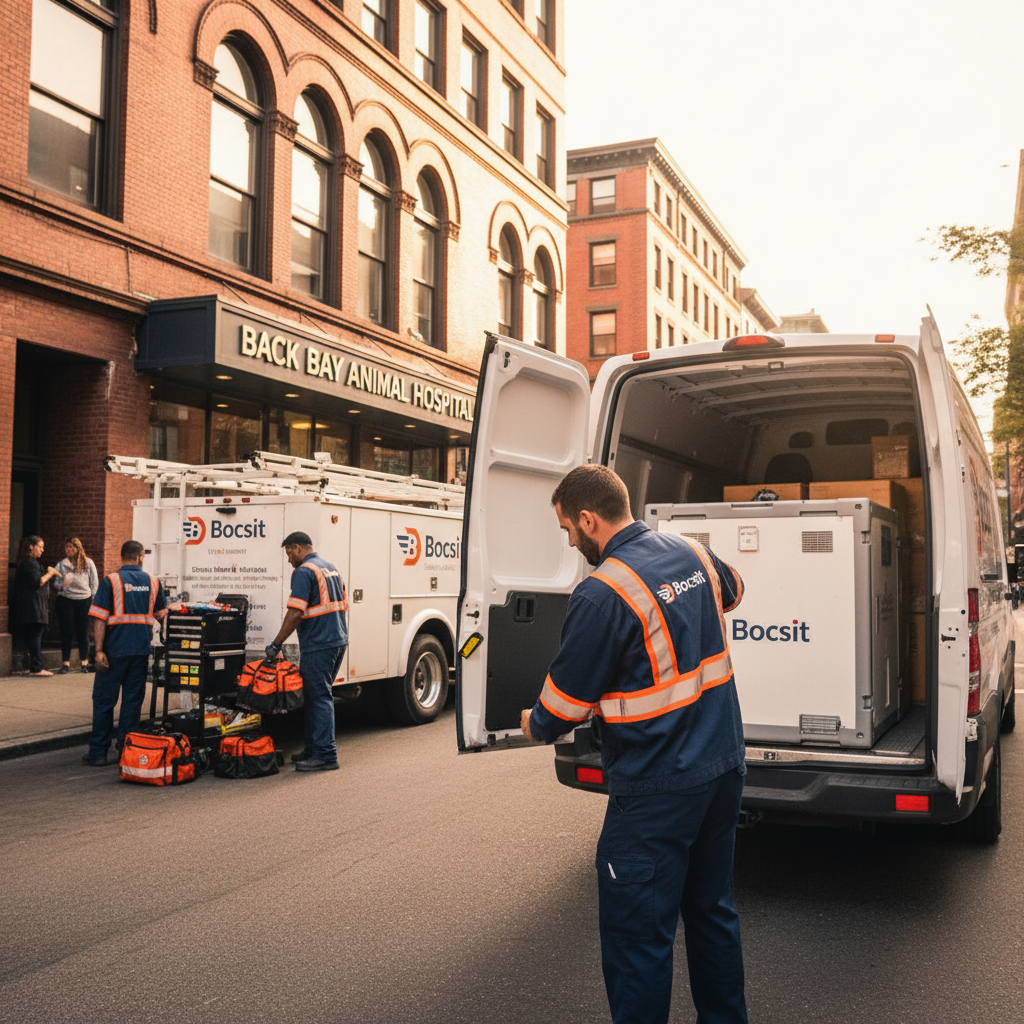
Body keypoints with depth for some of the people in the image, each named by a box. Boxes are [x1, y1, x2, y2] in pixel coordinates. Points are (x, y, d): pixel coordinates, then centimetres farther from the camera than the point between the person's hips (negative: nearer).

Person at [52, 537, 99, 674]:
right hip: (65, 600, 1)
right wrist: (62, 584, -17)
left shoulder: (88, 563, 3)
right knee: (66, 632, -1)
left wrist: (91, 597, 5)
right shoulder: (61, 564, 6)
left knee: (83, 632, 3)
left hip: (84, 601, 0)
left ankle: (84, 661, 15)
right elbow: (56, 582, 4)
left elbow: (94, 582, 7)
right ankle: (66, 663, 4)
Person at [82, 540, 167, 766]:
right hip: (142, 650, 3)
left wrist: (99, 650, -10)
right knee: (132, 701, 8)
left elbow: (99, 619, -10)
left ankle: (98, 752, 9)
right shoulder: (153, 582, 5)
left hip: (115, 650, -3)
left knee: (104, 700, 6)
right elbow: (161, 614, 14)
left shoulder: (110, 581, -5)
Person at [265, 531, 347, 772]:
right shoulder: (331, 568, 16)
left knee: (319, 698, -5)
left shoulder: (304, 572, -12)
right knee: (316, 696, 16)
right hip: (338, 641, 9)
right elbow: (343, 605, 20)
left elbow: (295, 613, -19)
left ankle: (325, 755, -3)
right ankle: (313, 750, 23)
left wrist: (276, 645, -13)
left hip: (317, 645, -9)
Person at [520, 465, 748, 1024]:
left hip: (657, 789, -8)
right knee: (712, 910, 22)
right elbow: (732, 589, 27)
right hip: (724, 767, 9)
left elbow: (567, 699, -11)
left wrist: (535, 726, 11)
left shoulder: (602, 594, -21)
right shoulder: (691, 552, 2)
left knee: (637, 935, 4)